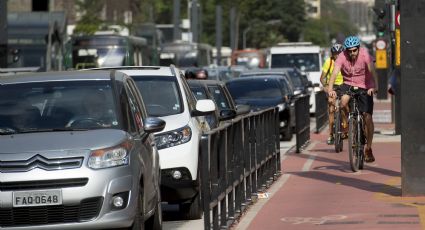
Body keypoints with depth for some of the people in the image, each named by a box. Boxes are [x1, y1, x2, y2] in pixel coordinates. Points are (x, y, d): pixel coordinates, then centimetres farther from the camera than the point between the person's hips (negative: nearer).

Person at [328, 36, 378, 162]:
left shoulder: (364, 54, -20)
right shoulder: (342, 57, -17)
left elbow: (372, 70, -31)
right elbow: (334, 72, -27)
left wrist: (374, 87, -48)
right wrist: (330, 89, -44)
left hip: (365, 86, -1)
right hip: (349, 84, 1)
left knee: (368, 117, -8)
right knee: (344, 102, -32)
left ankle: (368, 149, 3)